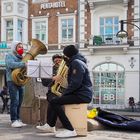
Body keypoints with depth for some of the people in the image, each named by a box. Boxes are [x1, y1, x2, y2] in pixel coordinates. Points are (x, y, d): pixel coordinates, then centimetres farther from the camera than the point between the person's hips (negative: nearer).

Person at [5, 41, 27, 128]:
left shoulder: (21, 57, 21)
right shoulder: (9, 55, 0)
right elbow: (11, 64, -21)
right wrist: (24, 64, -31)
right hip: (12, 81, -7)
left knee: (19, 102, 7)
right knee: (15, 101, -12)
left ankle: (18, 120, 12)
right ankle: (14, 121, -10)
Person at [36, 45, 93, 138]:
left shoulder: (76, 62, -12)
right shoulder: (76, 62, 22)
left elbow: (75, 83, -22)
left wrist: (64, 93, -12)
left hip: (82, 95, -11)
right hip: (80, 93, 11)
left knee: (54, 102, -18)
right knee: (56, 100, 22)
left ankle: (70, 130, -23)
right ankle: (50, 125, 30)